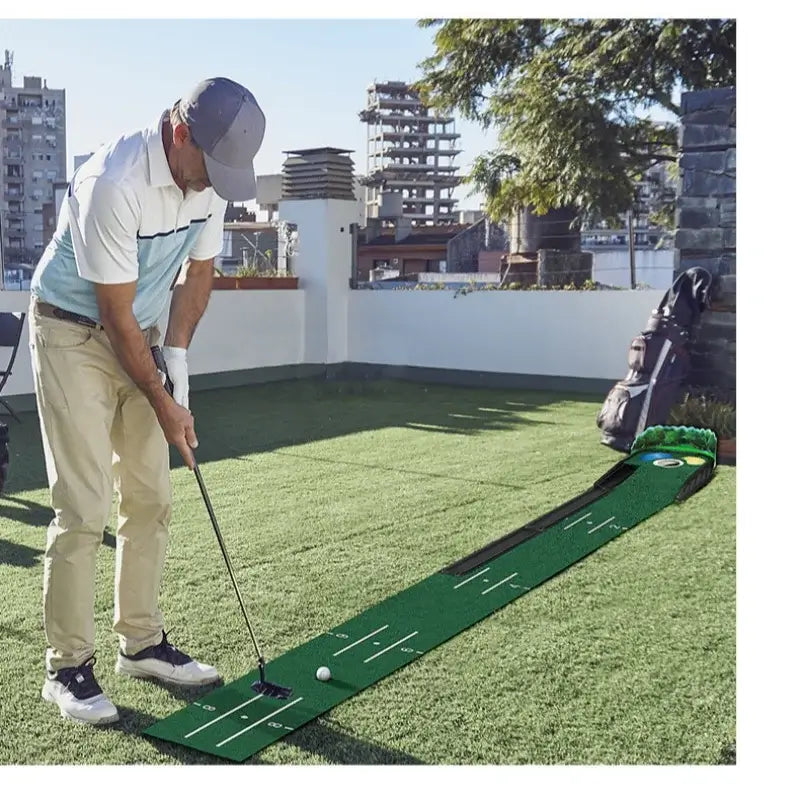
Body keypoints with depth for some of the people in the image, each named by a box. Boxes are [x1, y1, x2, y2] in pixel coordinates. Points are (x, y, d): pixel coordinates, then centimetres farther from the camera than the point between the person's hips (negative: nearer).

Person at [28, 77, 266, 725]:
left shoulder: (212, 173, -6)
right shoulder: (114, 184, -29)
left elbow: (198, 271, 7)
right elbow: (116, 313, -23)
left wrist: (177, 356, -3)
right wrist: (164, 404, -16)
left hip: (139, 337, 7)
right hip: (74, 335, -7)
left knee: (151, 498, 7)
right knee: (85, 508, -9)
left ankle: (142, 643, 19)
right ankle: (68, 667, 4)